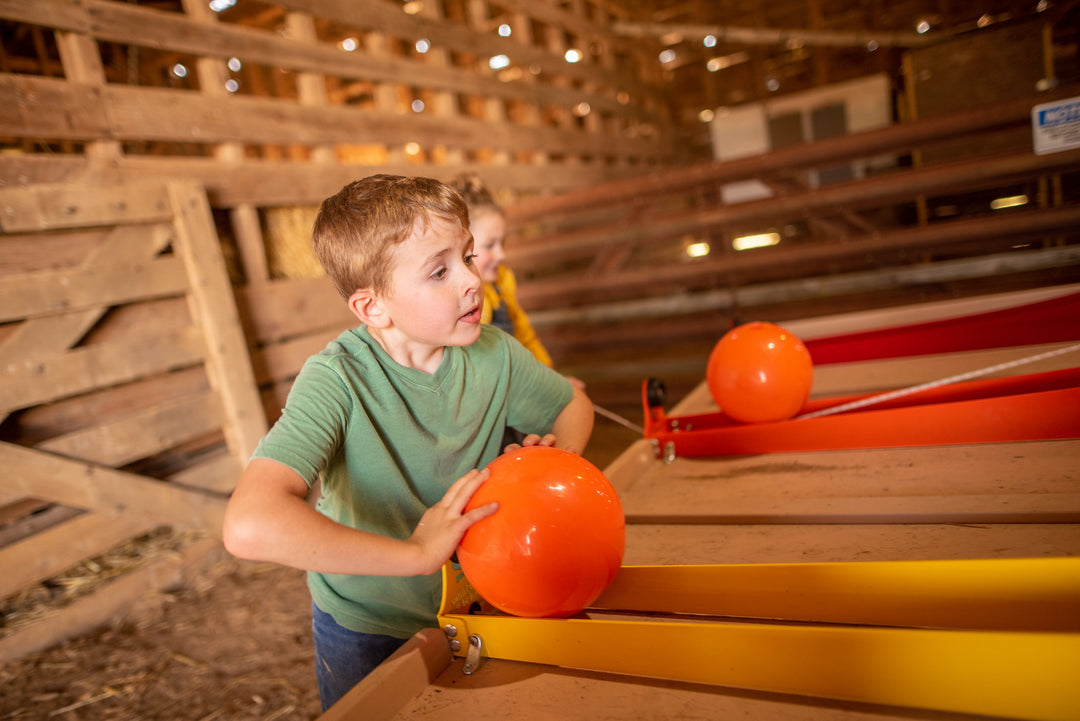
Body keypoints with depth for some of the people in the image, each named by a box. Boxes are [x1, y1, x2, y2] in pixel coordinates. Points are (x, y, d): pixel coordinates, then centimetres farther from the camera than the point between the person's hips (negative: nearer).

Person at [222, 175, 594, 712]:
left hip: (465, 608, 4)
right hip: (366, 632, -4)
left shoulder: (493, 355, -17)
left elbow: (574, 405, 4)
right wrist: (419, 552, -40)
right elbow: (249, 526, -45)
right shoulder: (338, 379, -31)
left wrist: (557, 455, -18)